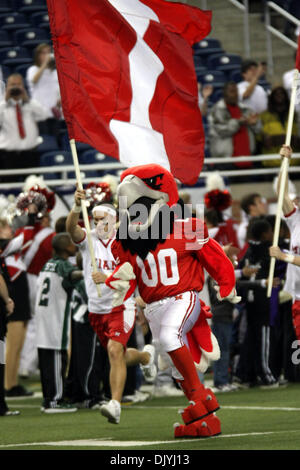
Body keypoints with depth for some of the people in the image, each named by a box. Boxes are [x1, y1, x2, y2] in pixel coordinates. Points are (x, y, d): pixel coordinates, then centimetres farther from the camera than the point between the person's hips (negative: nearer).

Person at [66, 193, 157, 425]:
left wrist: (108, 278, -31)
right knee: (119, 356, 18)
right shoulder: (88, 239, -2)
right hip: (97, 309, 4)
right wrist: (77, 206, -43)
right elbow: (72, 227, -24)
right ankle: (146, 355, 51)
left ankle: (115, 404, -26)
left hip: (121, 306, -4)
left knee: (115, 350, -23)